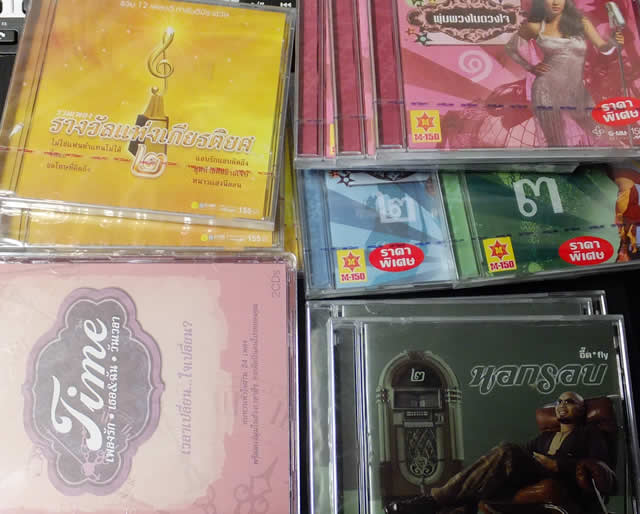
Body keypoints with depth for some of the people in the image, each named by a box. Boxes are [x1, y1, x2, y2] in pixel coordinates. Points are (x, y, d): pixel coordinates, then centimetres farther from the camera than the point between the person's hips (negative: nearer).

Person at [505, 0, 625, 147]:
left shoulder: (581, 22, 5)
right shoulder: (535, 26, 3)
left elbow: (604, 48, 1)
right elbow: (511, 48, 16)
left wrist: (614, 42, -22)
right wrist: (530, 68, 5)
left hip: (578, 92, 3)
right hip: (548, 92, -2)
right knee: (557, 144, 1)